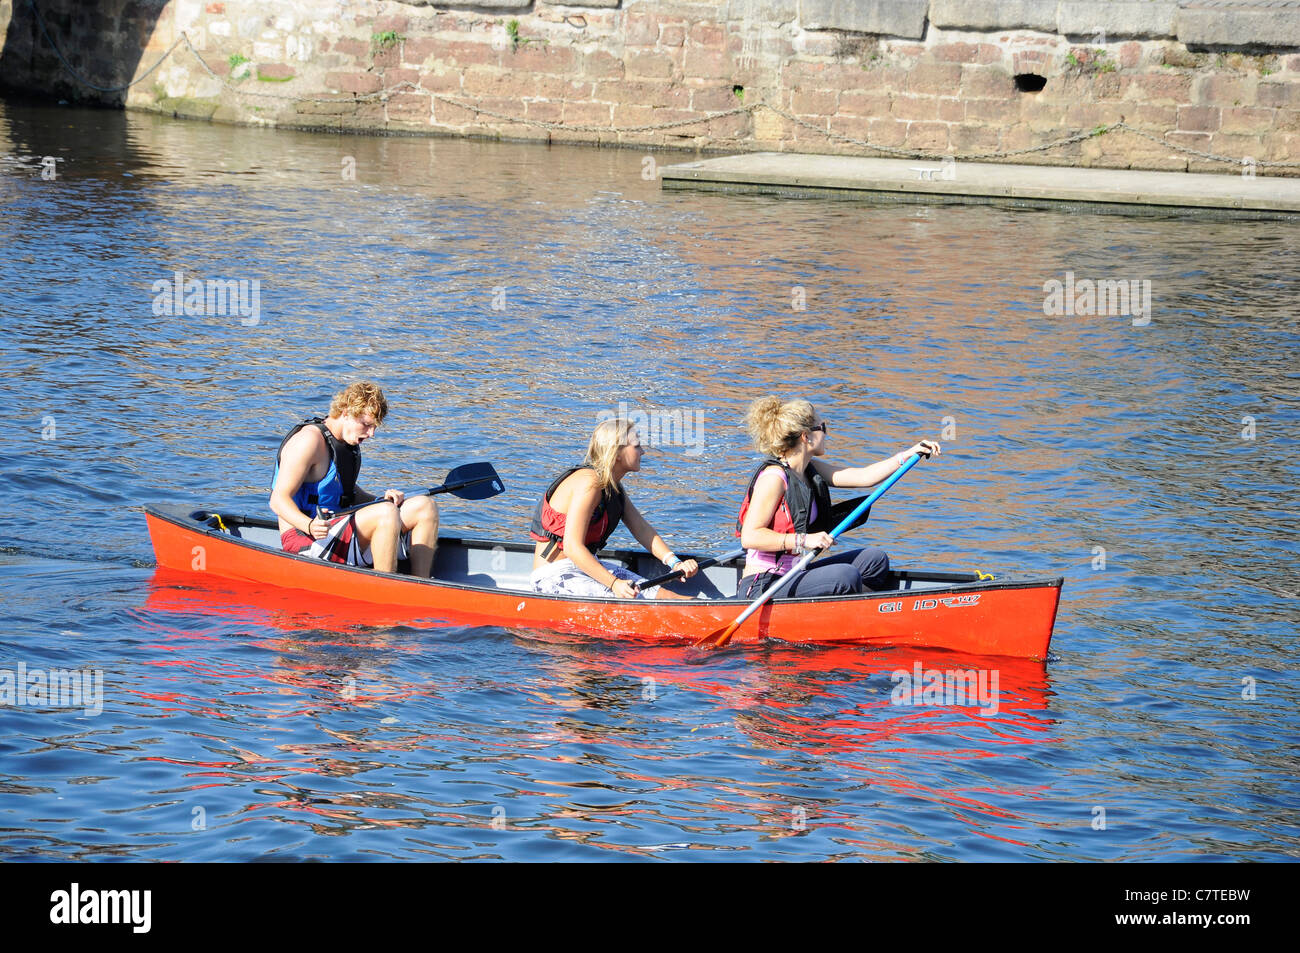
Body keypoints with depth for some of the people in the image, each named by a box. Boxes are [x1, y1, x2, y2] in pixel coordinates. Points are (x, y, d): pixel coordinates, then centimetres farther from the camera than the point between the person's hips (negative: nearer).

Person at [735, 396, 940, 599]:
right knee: (846, 576, -27)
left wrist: (909, 454, 8)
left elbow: (864, 476, 11)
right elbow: (749, 537, -24)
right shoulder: (773, 476, -17)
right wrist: (804, 540, -29)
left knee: (874, 560, 7)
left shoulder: (810, 469, 10)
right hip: (764, 586, -10)